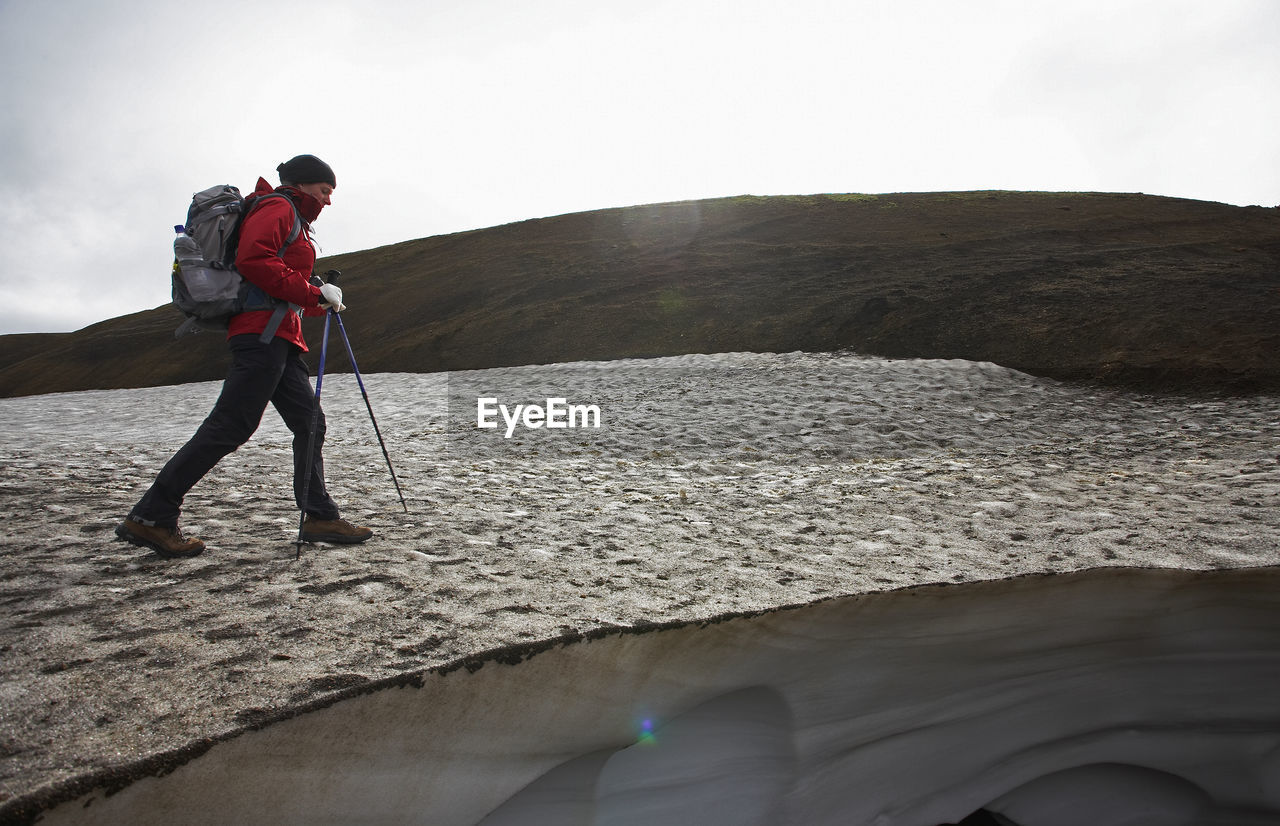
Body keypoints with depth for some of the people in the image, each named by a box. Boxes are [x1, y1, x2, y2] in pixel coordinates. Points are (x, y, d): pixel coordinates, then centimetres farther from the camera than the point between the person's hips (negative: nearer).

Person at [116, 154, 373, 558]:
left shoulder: (292, 222, 30)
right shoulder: (276, 208, 1)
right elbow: (253, 260, -18)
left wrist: (323, 301, 19)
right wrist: (314, 293, -17)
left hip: (281, 341, 11)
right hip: (262, 332, -11)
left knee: (310, 424, 6)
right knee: (230, 426, -14)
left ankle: (320, 517, 8)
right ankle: (150, 517, -10)